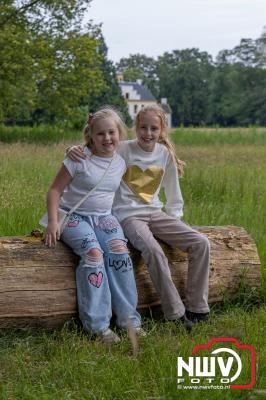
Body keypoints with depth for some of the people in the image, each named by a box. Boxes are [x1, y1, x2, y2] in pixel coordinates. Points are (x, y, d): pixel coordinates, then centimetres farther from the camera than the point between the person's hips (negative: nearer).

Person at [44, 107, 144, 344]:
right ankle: (98, 324, -28)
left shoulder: (120, 162, 7)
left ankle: (128, 318, -20)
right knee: (93, 253, -32)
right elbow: (55, 190, -7)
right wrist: (53, 222, -18)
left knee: (119, 251, -27)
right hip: (74, 216, -4)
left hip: (103, 217, 4)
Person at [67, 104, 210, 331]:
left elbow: (173, 194, 17)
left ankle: (197, 309, -3)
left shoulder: (165, 154, 6)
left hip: (156, 213, 5)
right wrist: (74, 150, -30)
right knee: (153, 251, -35)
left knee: (201, 244, -12)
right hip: (128, 215, -5)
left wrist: (175, 218, 10)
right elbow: (94, 154, -8)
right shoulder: (123, 150, -7)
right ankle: (176, 314, -23)